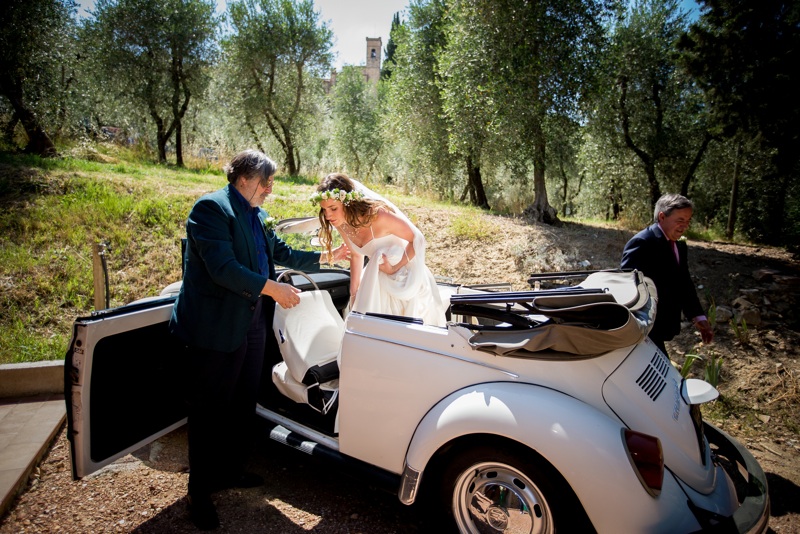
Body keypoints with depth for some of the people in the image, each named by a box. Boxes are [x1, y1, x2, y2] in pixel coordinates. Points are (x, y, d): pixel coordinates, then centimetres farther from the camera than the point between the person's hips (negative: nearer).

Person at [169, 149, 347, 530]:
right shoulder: (211, 208, -14)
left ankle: (230, 471, 39)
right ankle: (199, 491, 24)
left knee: (244, 403, 19)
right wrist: (273, 289, -23)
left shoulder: (256, 216, 13)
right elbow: (223, 268, -24)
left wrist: (326, 257, 17)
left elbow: (282, 253, 20)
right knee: (210, 410, 6)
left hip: (253, 324, 9)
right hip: (218, 327, -8)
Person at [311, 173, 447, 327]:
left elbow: (418, 239, -21)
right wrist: (354, 294, 8)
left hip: (405, 277, -6)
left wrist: (394, 269, -23)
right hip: (377, 280, 6)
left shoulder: (378, 215, -31)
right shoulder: (342, 224, -10)